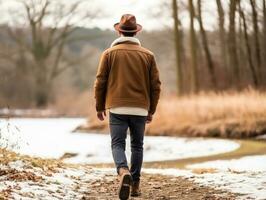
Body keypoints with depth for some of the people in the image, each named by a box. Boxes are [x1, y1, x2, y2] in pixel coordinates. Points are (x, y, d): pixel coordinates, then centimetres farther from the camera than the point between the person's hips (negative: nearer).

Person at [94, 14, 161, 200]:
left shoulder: (109, 53, 0)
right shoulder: (148, 55, 4)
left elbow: (100, 82, 0)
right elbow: (155, 85, 4)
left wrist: (100, 107, 11)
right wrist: (151, 110, 14)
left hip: (117, 108, -2)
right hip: (140, 109, 2)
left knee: (118, 144, 0)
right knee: (137, 145, 15)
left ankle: (123, 172, -28)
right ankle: (135, 184, 16)